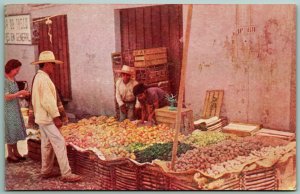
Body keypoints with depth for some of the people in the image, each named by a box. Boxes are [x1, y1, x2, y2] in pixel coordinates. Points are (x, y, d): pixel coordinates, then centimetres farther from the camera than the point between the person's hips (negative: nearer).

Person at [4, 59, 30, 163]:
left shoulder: (13, 79, 7)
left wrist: (22, 95, 0)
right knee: (10, 131, 0)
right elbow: (7, 97, -19)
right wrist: (19, 93, -20)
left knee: (16, 130, 13)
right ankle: (10, 154, 11)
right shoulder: (4, 80, -17)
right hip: (8, 109, -8)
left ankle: (15, 152, 24)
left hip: (15, 108, 8)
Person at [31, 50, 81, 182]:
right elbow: (48, 101, -23)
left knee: (46, 144, 15)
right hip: (47, 117, -11)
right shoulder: (44, 79, -19)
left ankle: (46, 171, 23)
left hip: (42, 117, 11)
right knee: (59, 143, -10)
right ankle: (66, 174, -10)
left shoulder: (38, 77, 13)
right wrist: (56, 117, -20)